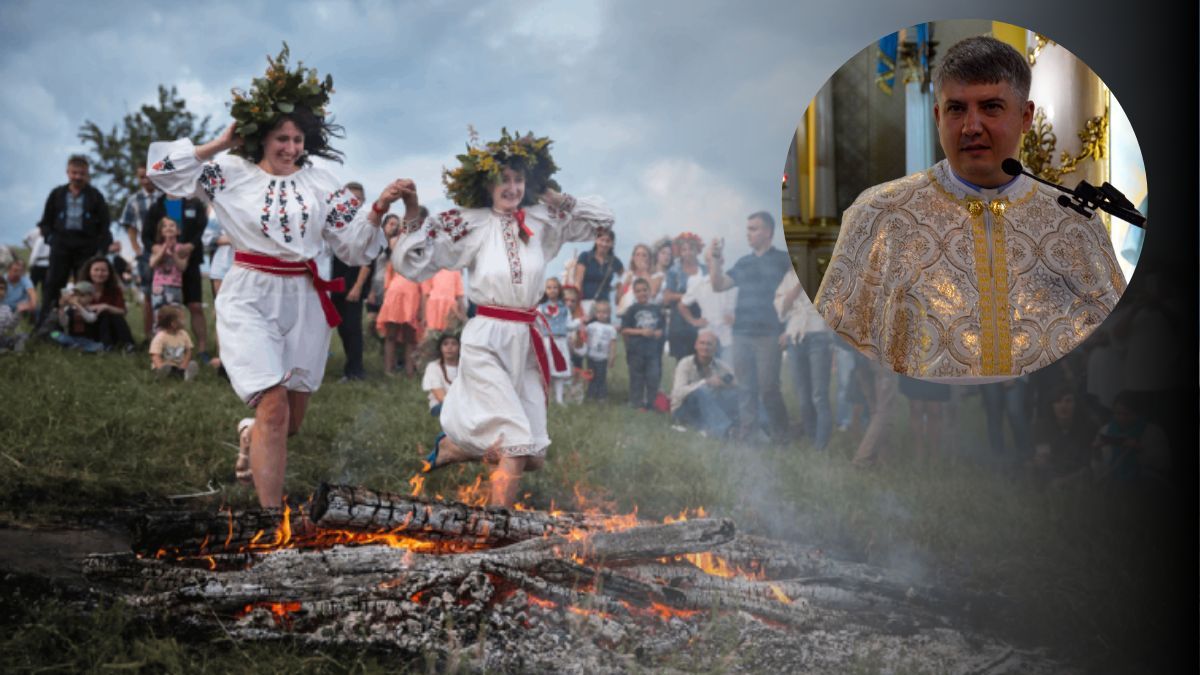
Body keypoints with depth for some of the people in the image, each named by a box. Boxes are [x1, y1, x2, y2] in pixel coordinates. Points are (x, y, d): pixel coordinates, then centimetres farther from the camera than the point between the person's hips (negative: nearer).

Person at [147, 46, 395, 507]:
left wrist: (378, 209, -12)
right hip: (250, 299, -4)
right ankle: (271, 513, -11)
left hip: (303, 301, 4)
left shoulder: (319, 182, 5)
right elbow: (164, 171, -5)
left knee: (293, 418, 12)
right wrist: (220, 143, -5)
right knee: (274, 406, -16)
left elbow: (353, 245, 5)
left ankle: (251, 435, 49)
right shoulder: (230, 173, 0)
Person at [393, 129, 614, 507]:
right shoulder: (472, 226, -3)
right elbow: (410, 264, -2)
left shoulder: (542, 222, 7)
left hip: (528, 340, 5)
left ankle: (453, 447, 29)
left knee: (533, 454, 7)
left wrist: (557, 200, 3)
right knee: (515, 446, -14)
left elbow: (602, 218, 14)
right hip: (487, 340, -5)